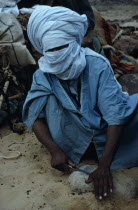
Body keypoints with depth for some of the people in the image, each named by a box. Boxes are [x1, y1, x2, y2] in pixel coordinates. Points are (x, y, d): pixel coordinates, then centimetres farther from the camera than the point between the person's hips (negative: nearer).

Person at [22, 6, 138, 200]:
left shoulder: (97, 65, -23)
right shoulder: (43, 76, -14)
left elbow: (115, 115, -29)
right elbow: (34, 116, -14)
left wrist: (104, 166, -34)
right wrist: (54, 150, -31)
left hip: (104, 130, -1)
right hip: (74, 134, 1)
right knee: (48, 93, -25)